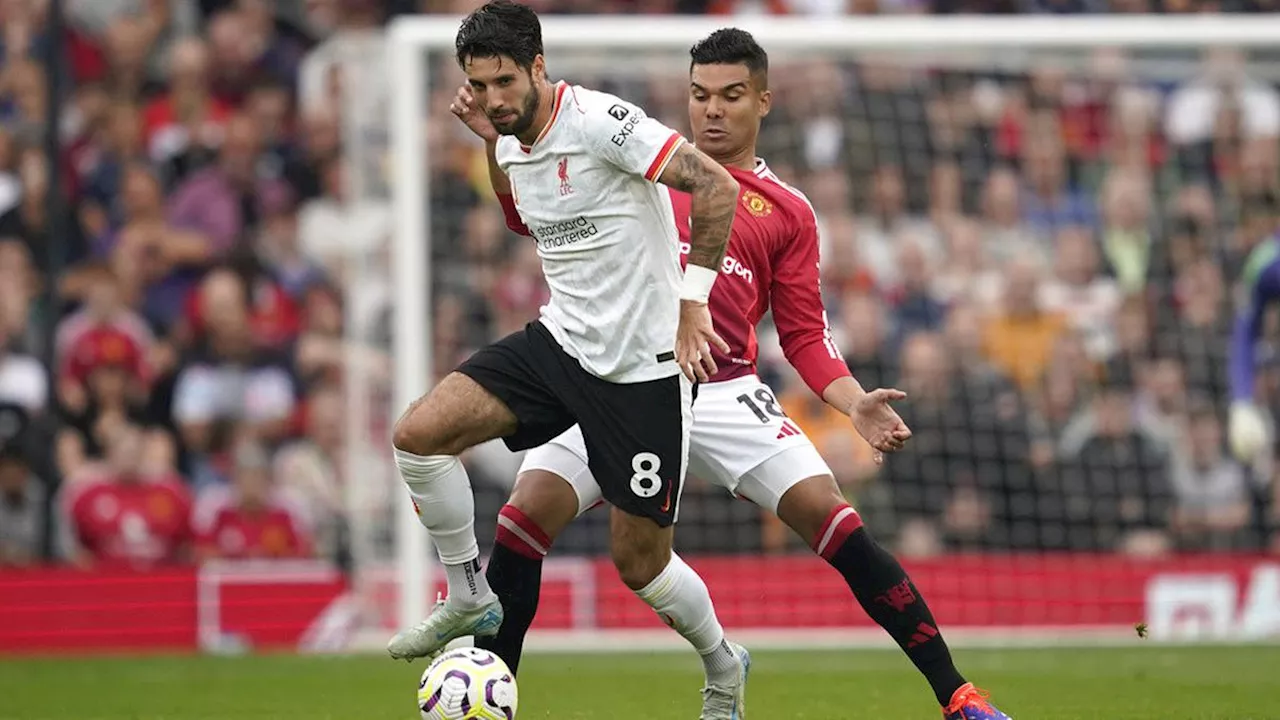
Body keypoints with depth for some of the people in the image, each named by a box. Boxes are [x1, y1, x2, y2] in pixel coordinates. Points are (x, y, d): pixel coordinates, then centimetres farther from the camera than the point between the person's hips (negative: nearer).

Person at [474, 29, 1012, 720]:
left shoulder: (788, 213, 12)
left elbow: (804, 335, 11)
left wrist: (855, 403, -6)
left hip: (723, 392, -1)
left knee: (828, 513, -14)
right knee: (527, 512, -15)